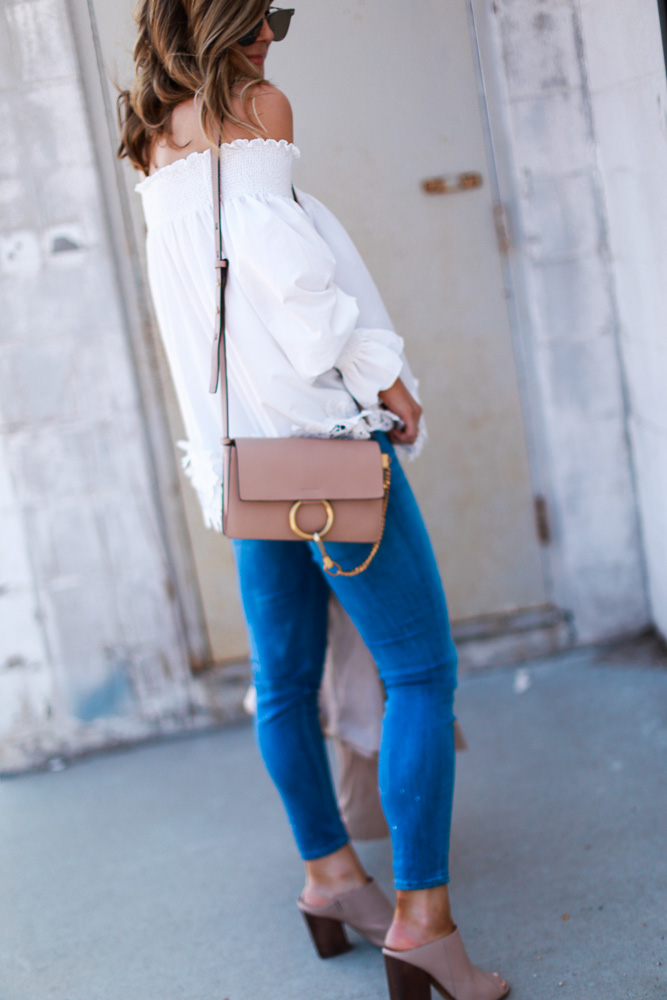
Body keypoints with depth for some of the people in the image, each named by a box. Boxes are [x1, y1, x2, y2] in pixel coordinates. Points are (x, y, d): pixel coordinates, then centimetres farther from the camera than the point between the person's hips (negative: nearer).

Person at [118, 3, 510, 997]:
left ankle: (329, 874, 29)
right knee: (421, 670, -4)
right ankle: (423, 917, -4)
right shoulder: (255, 106, -6)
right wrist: (384, 374, -14)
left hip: (240, 453, 8)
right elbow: (283, 262, -19)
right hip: (323, 430, -8)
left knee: (284, 679, 14)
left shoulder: (155, 140, 18)